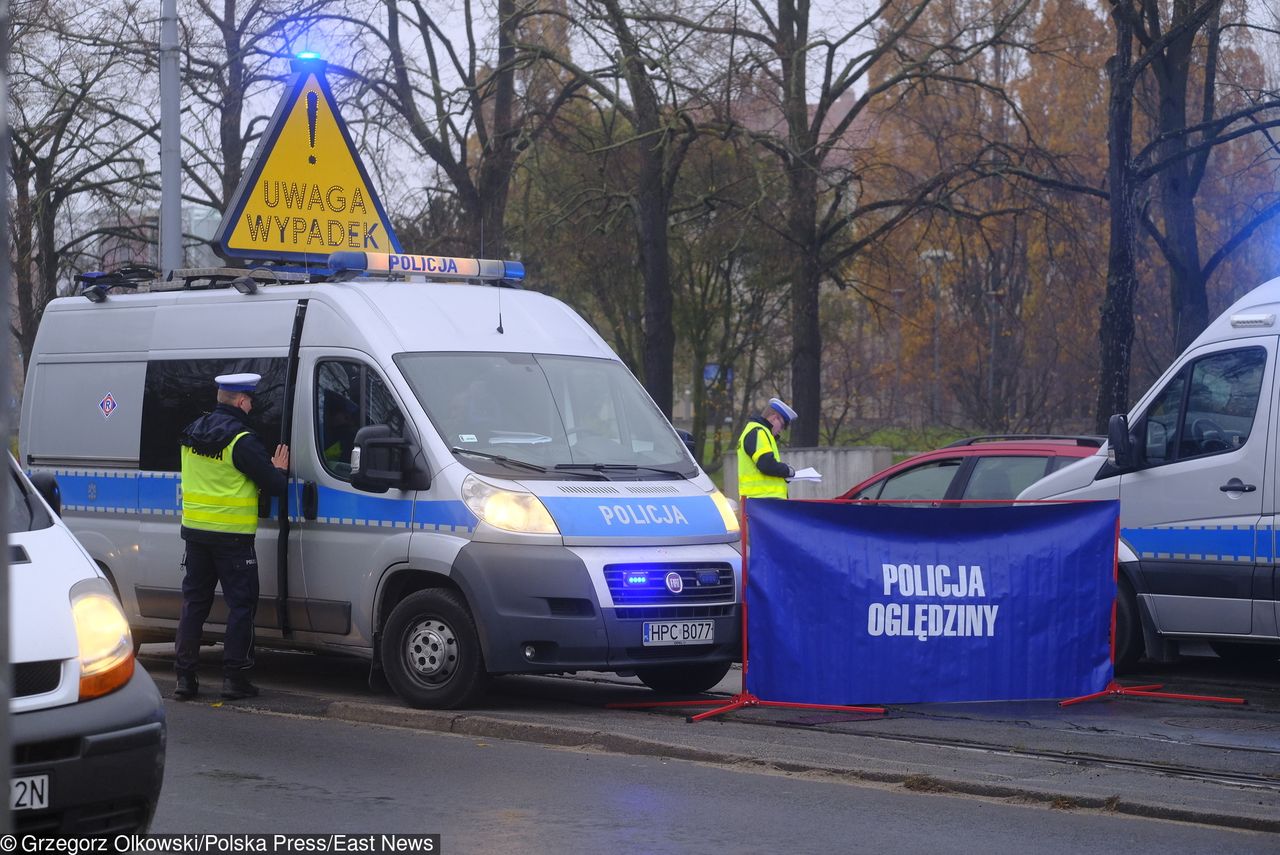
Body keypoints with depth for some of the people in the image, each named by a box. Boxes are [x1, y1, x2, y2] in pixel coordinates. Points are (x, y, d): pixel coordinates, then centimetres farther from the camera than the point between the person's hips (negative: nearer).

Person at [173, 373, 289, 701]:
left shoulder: (192, 432, 8)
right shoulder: (242, 440, -16)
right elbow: (273, 485, -14)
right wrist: (279, 469, 9)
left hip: (194, 527, 7)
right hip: (232, 536, -7)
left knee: (194, 601, 12)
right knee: (241, 604, 3)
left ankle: (185, 676, 10)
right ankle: (235, 678, 0)